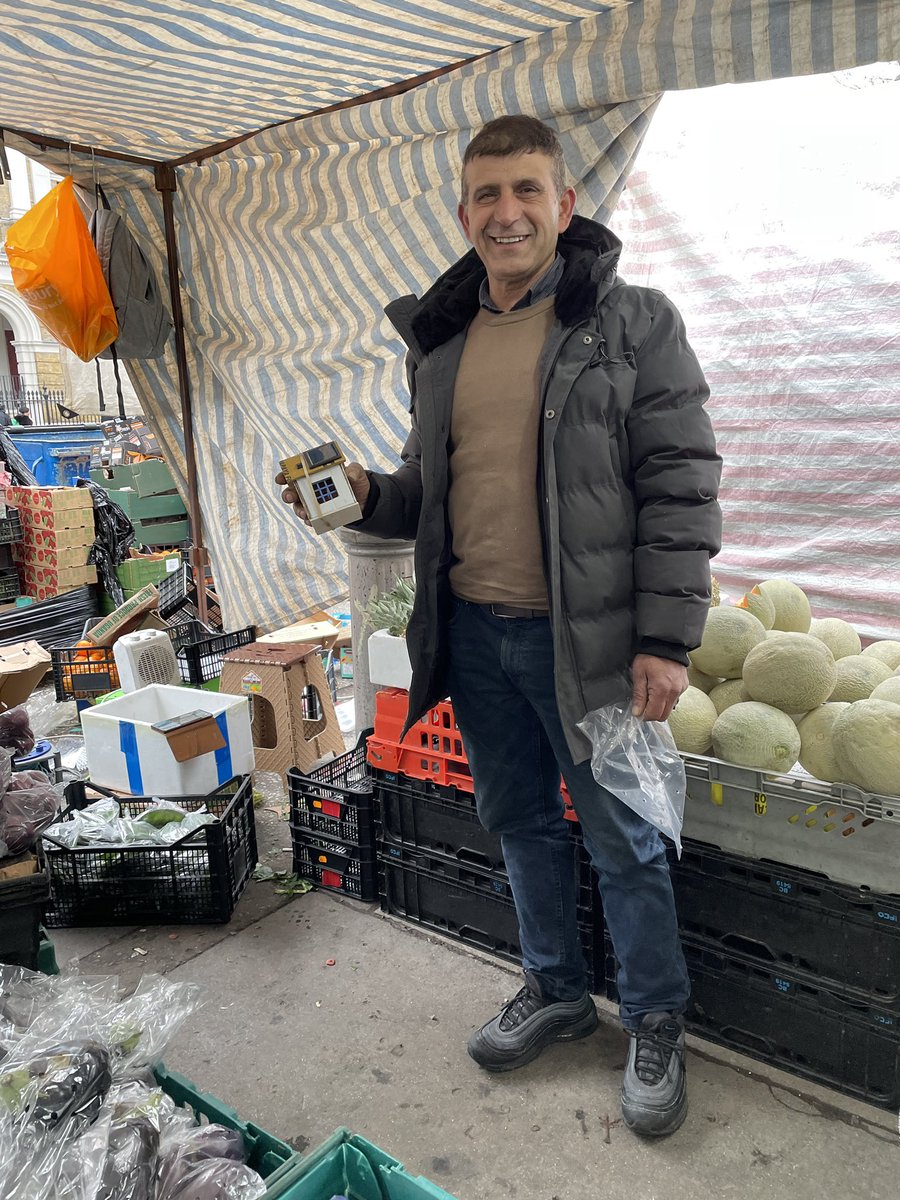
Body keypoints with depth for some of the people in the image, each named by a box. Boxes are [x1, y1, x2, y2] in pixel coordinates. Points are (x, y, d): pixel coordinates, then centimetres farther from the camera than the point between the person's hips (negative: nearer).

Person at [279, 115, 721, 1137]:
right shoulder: (438, 341, 10)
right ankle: (555, 991, 42)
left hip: (584, 637, -5)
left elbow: (680, 487, -9)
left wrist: (666, 640, -14)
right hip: (473, 633, 5)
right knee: (520, 821, 19)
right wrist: (368, 497, -5)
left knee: (622, 840, 9)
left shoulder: (632, 323, -5)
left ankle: (656, 1024, 33)